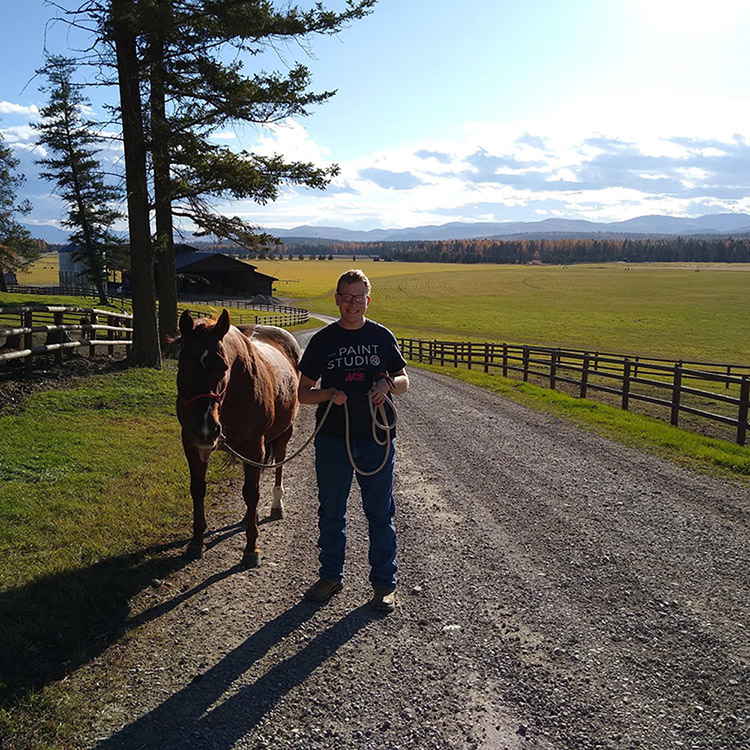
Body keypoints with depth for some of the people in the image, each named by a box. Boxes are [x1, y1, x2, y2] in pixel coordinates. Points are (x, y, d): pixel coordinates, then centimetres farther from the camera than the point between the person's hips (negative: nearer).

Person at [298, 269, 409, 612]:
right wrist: (328, 394, -17)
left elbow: (403, 381, 11)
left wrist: (388, 384, -12)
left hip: (377, 438, 0)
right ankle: (331, 576, 30)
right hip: (333, 439, 1)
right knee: (331, 512, 12)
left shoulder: (382, 336, 2)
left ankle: (384, 583, 21)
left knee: (380, 513, 7)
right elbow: (303, 392, 3)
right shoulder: (323, 340, 1)